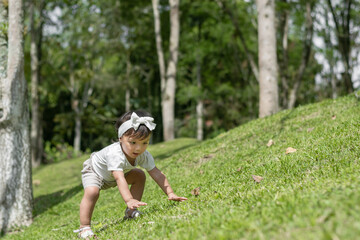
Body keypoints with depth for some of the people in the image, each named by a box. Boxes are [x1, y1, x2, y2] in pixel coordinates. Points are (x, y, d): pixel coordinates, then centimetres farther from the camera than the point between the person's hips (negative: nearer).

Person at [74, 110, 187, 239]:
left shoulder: (144, 156, -23)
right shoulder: (115, 154, -45)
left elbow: (157, 174, -21)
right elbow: (119, 179, -53)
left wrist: (170, 193, -29)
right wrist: (129, 200, -63)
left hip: (113, 176, 7)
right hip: (94, 172, -7)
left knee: (139, 176, -2)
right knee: (92, 192, -32)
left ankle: (131, 211, 5)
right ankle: (84, 228, -24)